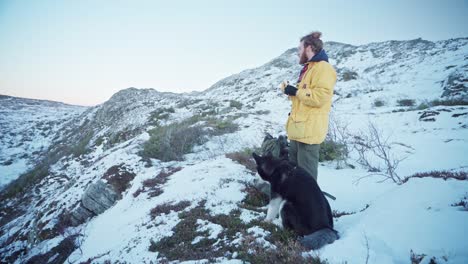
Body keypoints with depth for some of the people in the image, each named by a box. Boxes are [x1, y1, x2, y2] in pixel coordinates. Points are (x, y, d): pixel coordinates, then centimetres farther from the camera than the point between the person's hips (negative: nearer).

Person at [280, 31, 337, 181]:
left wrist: (296, 91, -14)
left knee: (306, 173, -4)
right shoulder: (307, 69, 21)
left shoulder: (323, 68, -12)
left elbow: (320, 97, -24)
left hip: (309, 130, -11)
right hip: (298, 128, 11)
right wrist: (289, 89, 8)